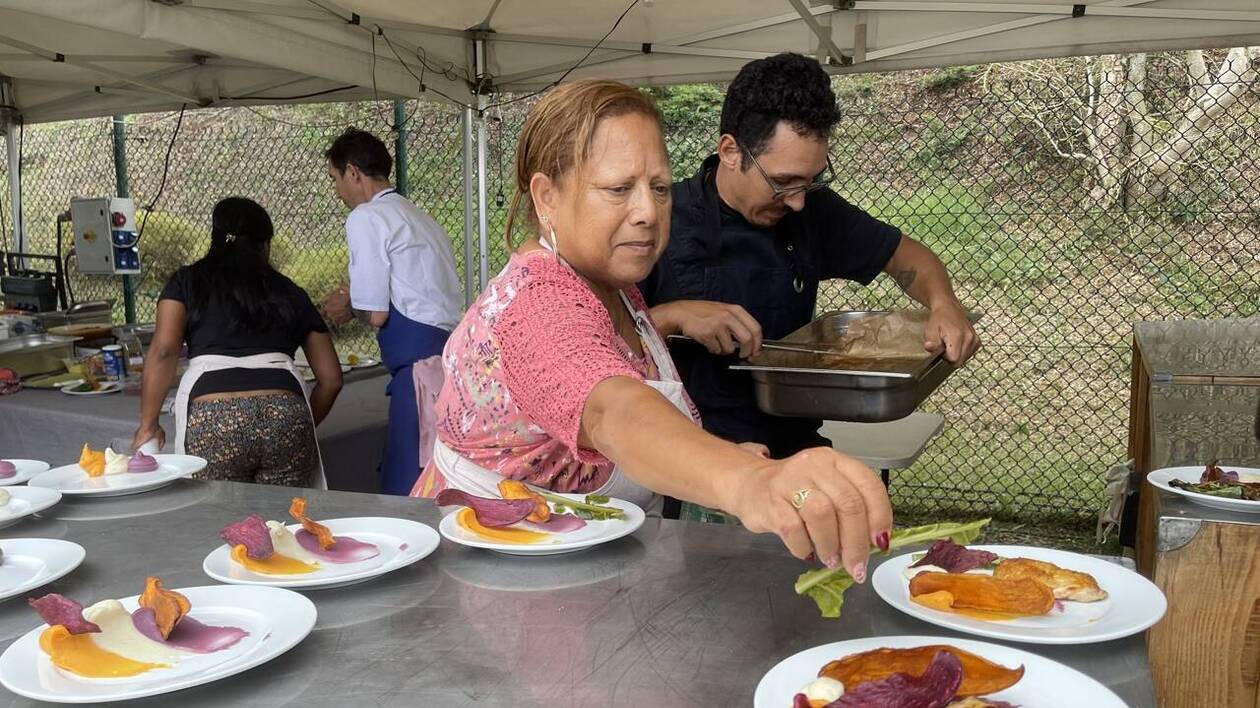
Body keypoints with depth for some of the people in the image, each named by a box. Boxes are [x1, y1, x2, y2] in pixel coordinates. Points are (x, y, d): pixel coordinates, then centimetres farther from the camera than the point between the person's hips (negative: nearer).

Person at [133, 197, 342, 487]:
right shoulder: (289, 292, 23)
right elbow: (331, 378, 21)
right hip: (286, 414, 2)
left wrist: (148, 425, 8)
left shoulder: (187, 281, 19)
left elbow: (163, 351, 2)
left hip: (213, 421, -1)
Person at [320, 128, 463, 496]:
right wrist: (357, 302, 27)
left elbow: (376, 314, -7)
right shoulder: (423, 219, 22)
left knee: (404, 488, -5)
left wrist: (347, 305, 14)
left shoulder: (366, 218, -4)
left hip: (418, 362, -9)